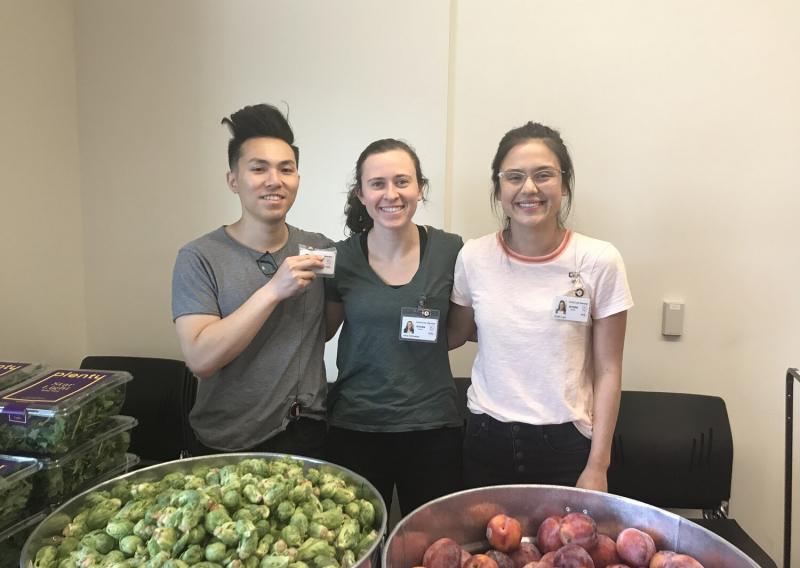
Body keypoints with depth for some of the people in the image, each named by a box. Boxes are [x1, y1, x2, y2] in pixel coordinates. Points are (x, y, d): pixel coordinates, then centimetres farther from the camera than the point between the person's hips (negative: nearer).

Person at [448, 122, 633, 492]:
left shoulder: (599, 261, -8)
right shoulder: (473, 257, -4)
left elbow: (607, 370, -4)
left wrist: (597, 465, -6)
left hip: (566, 442, -1)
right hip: (487, 438, 2)